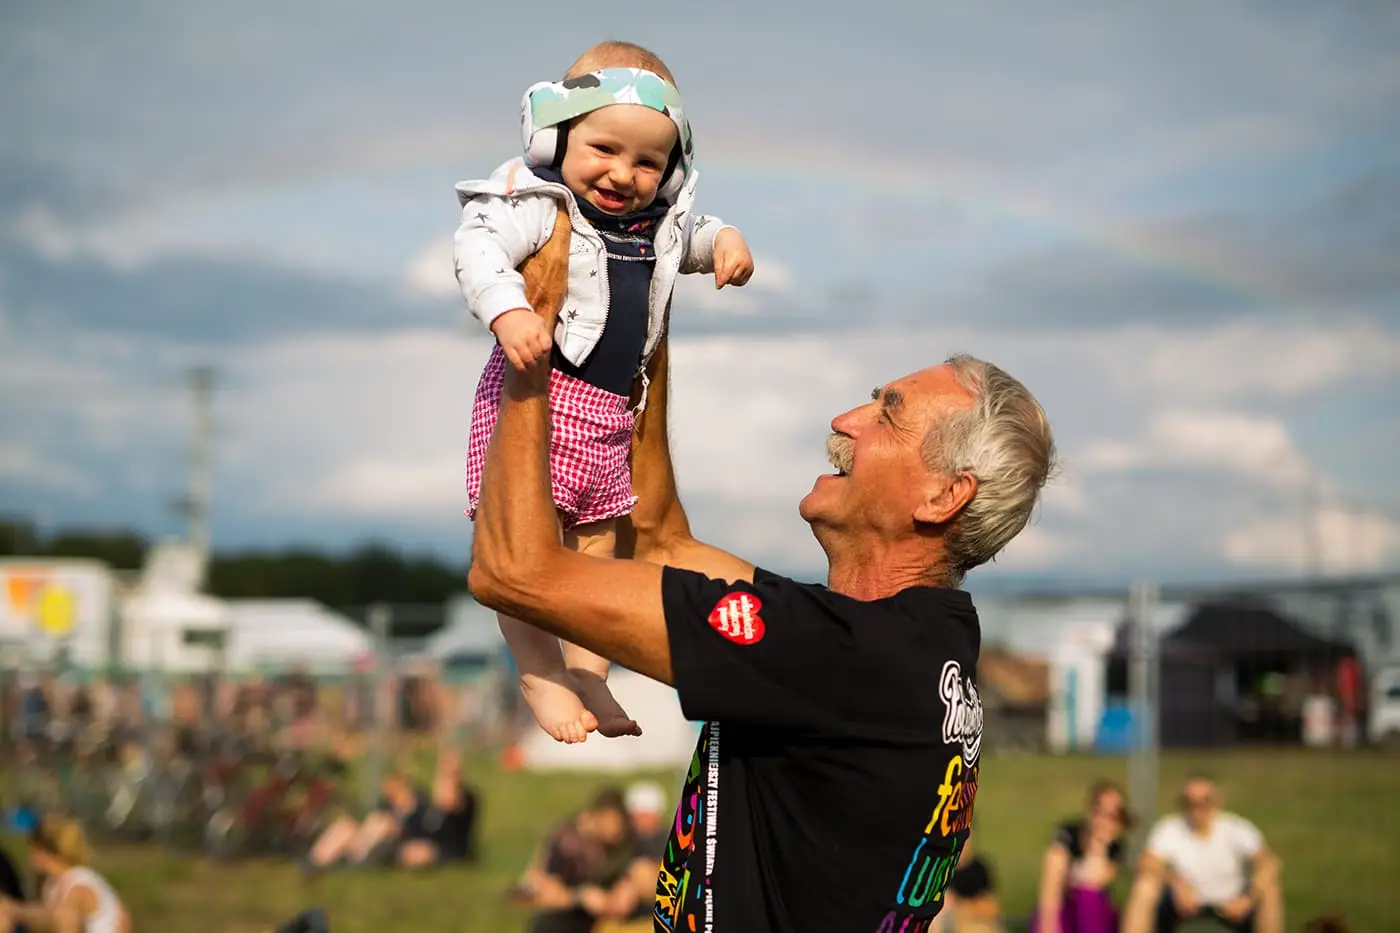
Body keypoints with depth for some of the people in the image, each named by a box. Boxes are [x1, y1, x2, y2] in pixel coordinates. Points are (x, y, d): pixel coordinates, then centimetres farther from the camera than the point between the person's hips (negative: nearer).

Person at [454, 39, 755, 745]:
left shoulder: (658, 221, 8)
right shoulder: (539, 206, -15)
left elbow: (690, 236, 30)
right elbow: (480, 245, -30)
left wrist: (725, 241, 8)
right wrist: (507, 311, -46)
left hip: (610, 414, 7)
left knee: (596, 545, 13)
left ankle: (588, 674, 24)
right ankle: (541, 676, 5)